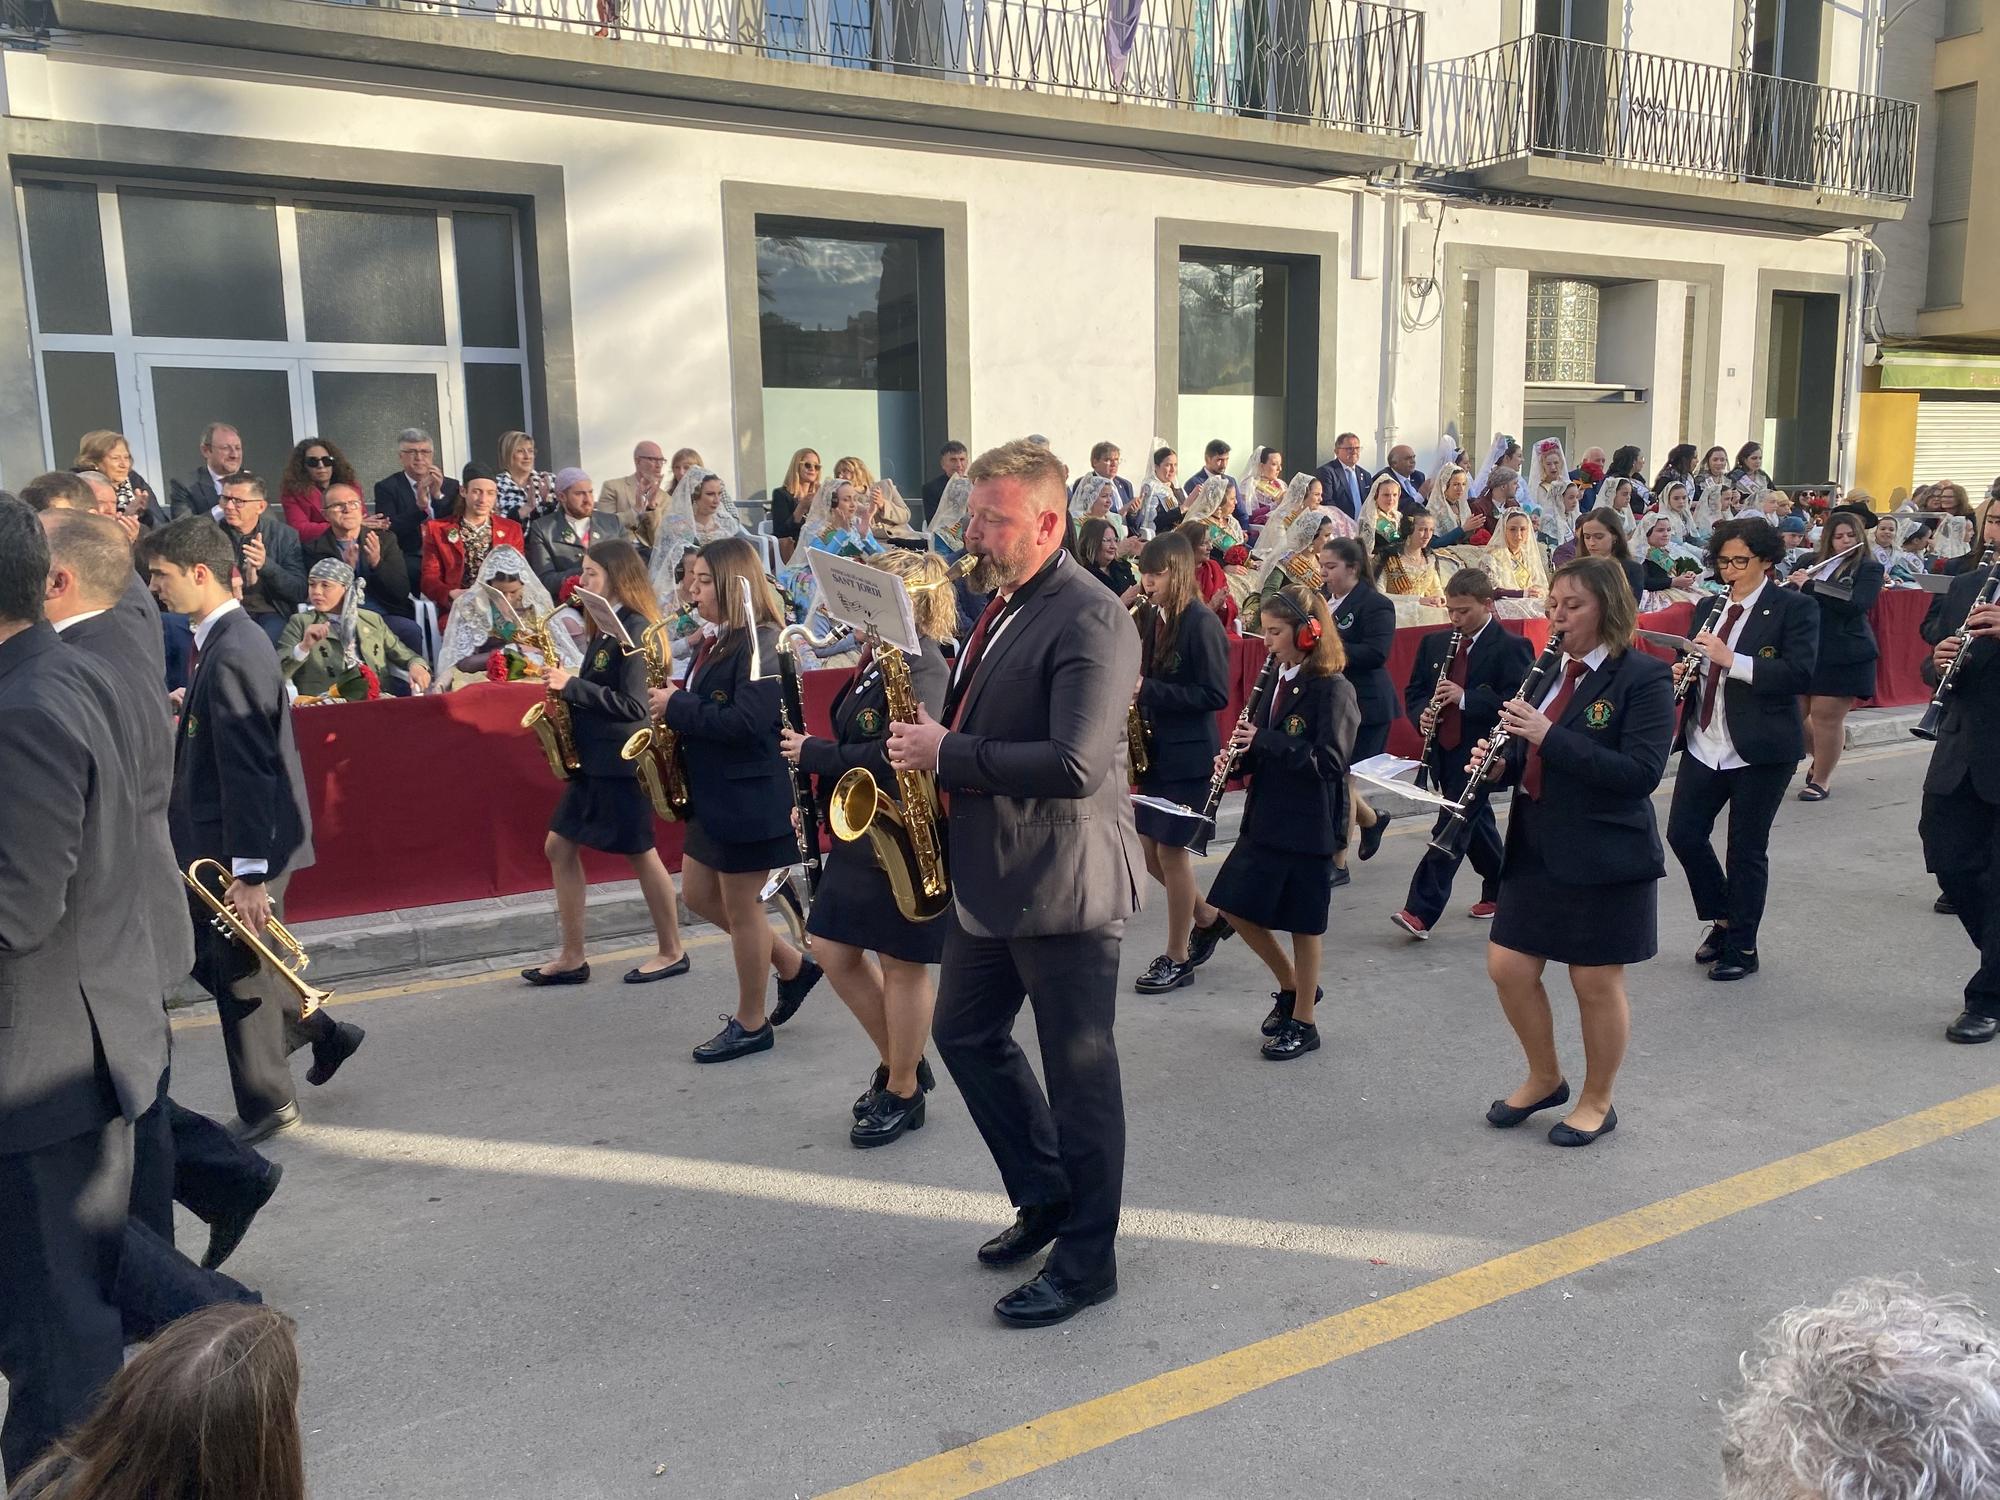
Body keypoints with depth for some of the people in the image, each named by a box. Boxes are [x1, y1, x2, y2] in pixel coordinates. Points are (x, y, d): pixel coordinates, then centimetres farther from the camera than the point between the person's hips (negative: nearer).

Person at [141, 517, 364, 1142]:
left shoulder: (232, 656, -21)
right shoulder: (224, 641, 9)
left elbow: (250, 770, -24)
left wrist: (251, 873, -23)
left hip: (241, 847, -9)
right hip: (218, 840, 9)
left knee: (239, 973, 4)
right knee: (213, 956, 18)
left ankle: (267, 1105, 21)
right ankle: (324, 1031, 29)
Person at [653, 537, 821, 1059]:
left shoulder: (760, 642, -18)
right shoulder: (716, 640, 11)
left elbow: (745, 722, -27)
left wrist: (676, 707, -20)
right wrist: (672, 707, -2)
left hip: (750, 797, -10)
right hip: (713, 793, 10)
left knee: (740, 907, 2)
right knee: (699, 896, 15)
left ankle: (751, 1023, 18)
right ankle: (793, 966, 29)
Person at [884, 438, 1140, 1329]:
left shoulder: (1090, 620, -20)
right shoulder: (1002, 603, 10)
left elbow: (1074, 765, -30)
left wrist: (947, 754, -22)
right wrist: (930, 740, 1)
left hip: (1063, 885, -10)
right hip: (988, 877, 10)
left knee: (1078, 1070, 4)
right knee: (965, 1033, 19)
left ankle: (1087, 1259, 20)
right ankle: (1047, 1195, 37)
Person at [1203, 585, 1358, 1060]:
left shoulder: (1333, 688, -14)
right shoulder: (1280, 680, 9)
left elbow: (1330, 760, -21)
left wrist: (1263, 741, -22)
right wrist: (1240, 757, -4)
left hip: (1308, 824, -8)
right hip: (1266, 817, 8)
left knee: (1302, 923, 3)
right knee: (1235, 906, 8)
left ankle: (1304, 1022, 18)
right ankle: (1290, 986, 29)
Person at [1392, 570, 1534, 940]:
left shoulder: (1511, 647, -9)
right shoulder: (1434, 643, 9)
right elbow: (1414, 691, 15)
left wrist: (1465, 698, -25)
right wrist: (1422, 715, -7)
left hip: (1480, 755, -7)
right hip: (1444, 750, 7)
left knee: (1451, 827, -10)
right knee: (1474, 821, 19)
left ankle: (1421, 912, -12)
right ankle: (1498, 891, 37)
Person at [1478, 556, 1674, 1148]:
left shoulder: (1645, 677, -12)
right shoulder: (1554, 672, 9)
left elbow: (1641, 772, -22)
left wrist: (1548, 734, -26)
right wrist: (1501, 759, -4)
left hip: (1605, 857, -7)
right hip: (1536, 849, 7)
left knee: (1596, 983, 6)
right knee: (1507, 967, 8)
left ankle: (1597, 1102, 27)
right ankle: (1545, 1078, 31)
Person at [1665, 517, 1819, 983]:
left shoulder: (1794, 607, -7)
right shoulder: (1708, 606, 11)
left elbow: (1800, 674, -18)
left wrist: (1730, 659, -25)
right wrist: (1682, 673, -5)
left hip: (1760, 749, -6)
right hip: (1704, 746, 6)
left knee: (1747, 850, 2)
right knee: (1683, 834, 4)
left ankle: (1742, 947, 17)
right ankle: (1723, 920, 26)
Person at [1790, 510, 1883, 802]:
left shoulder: (1869, 568, -3)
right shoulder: (1810, 562, 10)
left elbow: (1856, 605, -19)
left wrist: (1810, 585, -20)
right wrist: (1795, 583, -9)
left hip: (1845, 655, -5)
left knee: (1827, 717, -4)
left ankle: (1820, 780, 9)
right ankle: (1821, 754, 34)